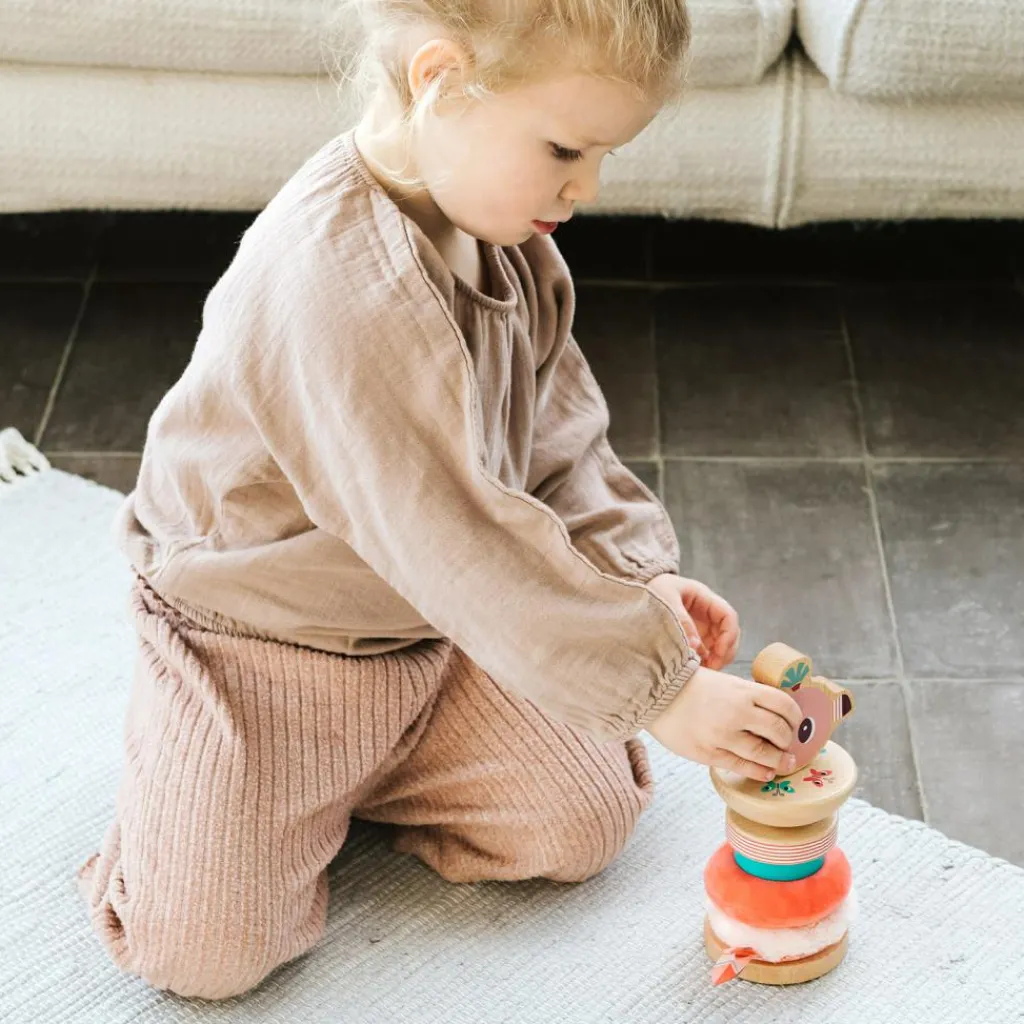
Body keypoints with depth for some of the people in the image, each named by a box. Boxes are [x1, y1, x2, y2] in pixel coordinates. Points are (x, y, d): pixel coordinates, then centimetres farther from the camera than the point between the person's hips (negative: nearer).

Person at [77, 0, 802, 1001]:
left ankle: (353, 773, 18)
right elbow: (457, 543, -38)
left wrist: (636, 571, -11)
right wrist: (657, 687, -34)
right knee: (203, 953, -11)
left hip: (435, 633, 7)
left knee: (585, 821, -1)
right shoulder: (344, 279, -36)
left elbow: (560, 442, 6)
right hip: (253, 647, -7)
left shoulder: (507, 241, -5)